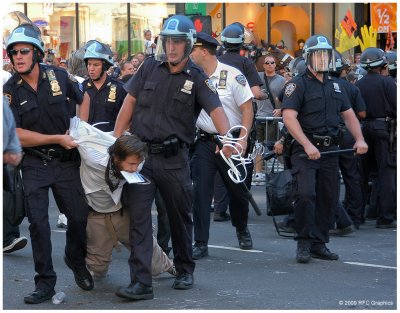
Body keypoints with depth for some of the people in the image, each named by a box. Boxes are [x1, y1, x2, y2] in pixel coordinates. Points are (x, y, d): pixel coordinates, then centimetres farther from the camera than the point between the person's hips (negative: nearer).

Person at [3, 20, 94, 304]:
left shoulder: (59, 76, -6)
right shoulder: (10, 91, -9)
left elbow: (83, 97, 12)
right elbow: (18, 136, -13)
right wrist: (58, 138, -16)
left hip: (66, 161, 1)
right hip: (34, 165, -1)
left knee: (79, 217, 3)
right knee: (38, 222, -6)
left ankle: (77, 261, 32)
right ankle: (45, 282, 4)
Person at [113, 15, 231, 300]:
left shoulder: (197, 79, -3)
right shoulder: (150, 68, 4)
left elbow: (216, 110, -18)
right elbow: (129, 104, 8)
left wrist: (227, 138, -38)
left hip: (174, 158, -1)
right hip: (140, 153, 1)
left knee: (180, 217, 12)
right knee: (138, 216, -8)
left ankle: (185, 271, 32)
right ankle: (141, 282, -9)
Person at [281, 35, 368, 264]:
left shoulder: (335, 85, 17)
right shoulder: (298, 84, -4)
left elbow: (348, 114, 20)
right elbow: (289, 117, -15)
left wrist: (359, 139, 2)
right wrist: (307, 145, -24)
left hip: (330, 149, 6)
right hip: (305, 149, -6)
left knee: (328, 197, 6)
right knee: (306, 194, -18)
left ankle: (319, 244, 17)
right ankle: (304, 244, -7)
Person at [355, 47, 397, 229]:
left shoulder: (358, 85, 5)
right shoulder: (387, 82, -8)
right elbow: (395, 107, -12)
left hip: (363, 129, 5)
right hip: (384, 128, -5)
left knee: (362, 172, 12)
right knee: (386, 173, -2)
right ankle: (385, 218, -4)